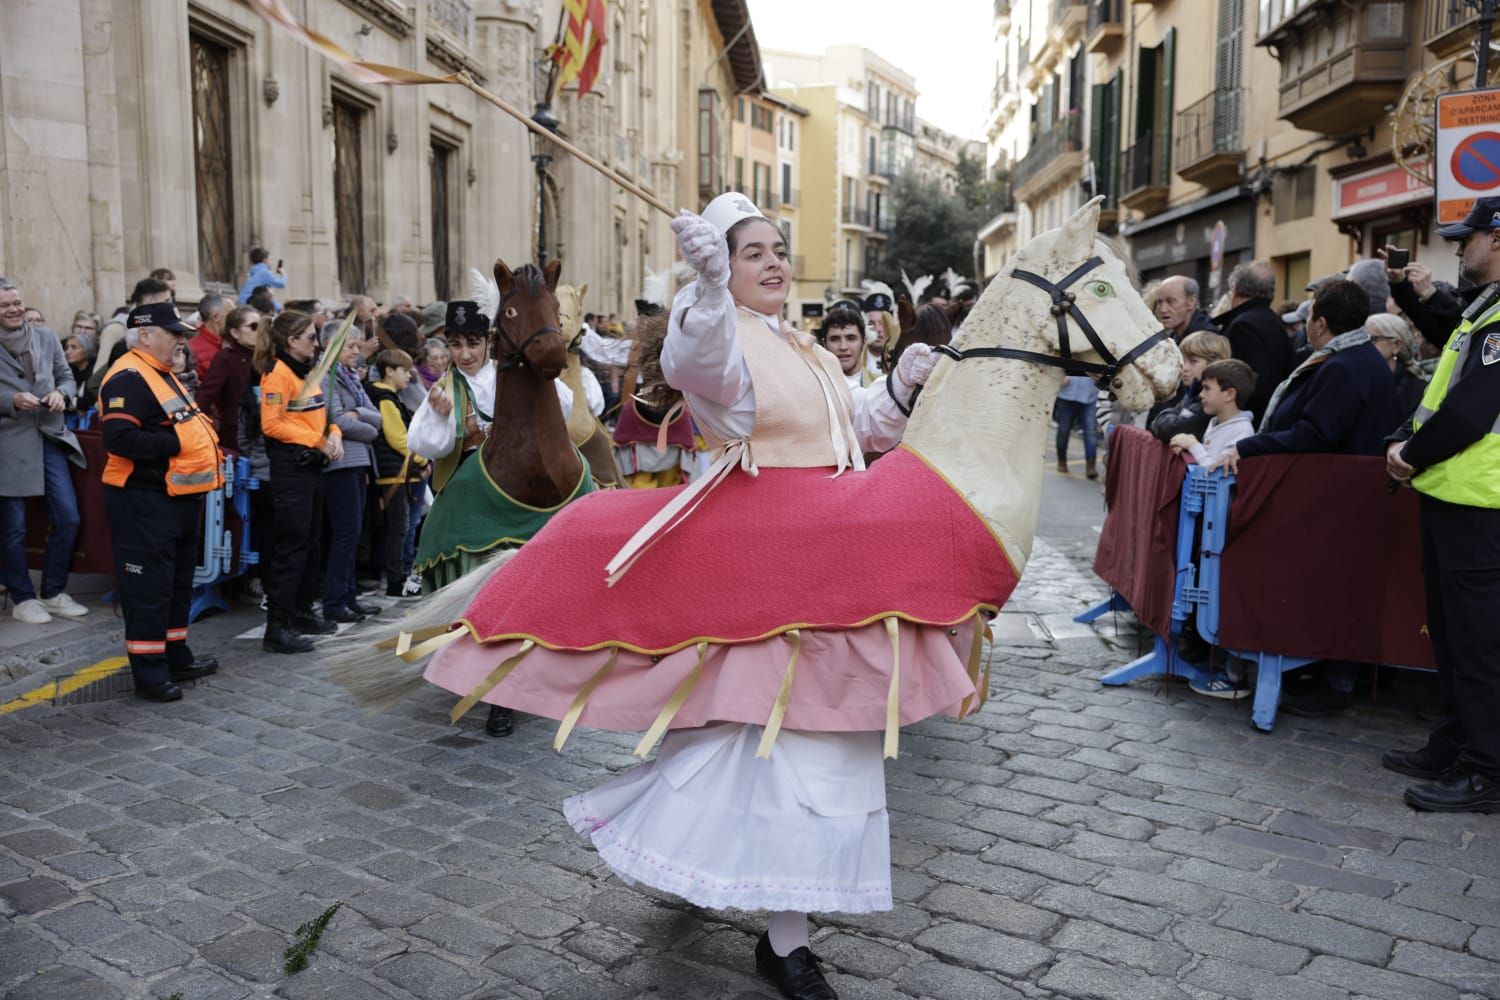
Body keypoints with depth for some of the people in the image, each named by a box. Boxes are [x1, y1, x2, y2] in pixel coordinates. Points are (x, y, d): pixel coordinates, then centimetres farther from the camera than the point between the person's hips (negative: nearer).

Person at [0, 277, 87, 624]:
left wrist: (61, 394, -6)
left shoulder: (46, 337, 8)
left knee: (68, 518, 4)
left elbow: (67, 376, 14)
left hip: (50, 437, 4)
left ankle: (54, 592, 19)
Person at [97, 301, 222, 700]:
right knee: (148, 588, -4)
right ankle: (149, 671, 4)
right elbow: (120, 439, -26)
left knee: (178, 582, 17)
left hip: (180, 498, 11)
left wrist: (205, 449, 9)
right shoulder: (128, 378, -15)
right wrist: (176, 445, -22)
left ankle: (176, 656, 29)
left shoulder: (164, 375, 18)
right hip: (145, 503, -11)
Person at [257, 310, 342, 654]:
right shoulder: (278, 373, -12)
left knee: (311, 543, 16)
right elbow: (272, 425, -18)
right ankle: (277, 628, -3)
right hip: (290, 466, -10)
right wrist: (318, 441, -17)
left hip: (312, 465, 10)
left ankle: (302, 612, 27)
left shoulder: (306, 371, 15)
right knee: (291, 547, -8)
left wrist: (333, 434, 1)